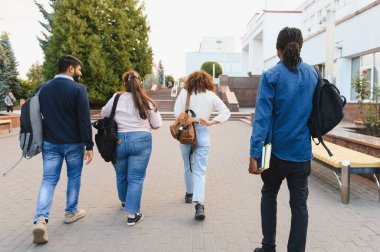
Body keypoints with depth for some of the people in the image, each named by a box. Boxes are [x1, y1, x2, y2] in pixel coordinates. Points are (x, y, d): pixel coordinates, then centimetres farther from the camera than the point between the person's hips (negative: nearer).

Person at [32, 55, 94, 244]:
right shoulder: (78, 89, -12)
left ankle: (41, 219, -10)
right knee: (74, 177, 14)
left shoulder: (43, 88, 6)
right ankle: (71, 212, 26)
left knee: (48, 179, 5)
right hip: (73, 143, -4)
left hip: (49, 143, 4)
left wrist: (42, 140, 22)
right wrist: (89, 146, -11)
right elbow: (85, 120, -15)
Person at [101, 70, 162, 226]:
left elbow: (104, 115, 11)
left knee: (121, 175, 21)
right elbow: (157, 124, 0)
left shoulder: (116, 100, -3)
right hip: (141, 140, -1)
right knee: (136, 178, 3)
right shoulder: (147, 102, -3)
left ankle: (125, 201, 45)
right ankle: (132, 214, 2)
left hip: (118, 140, 2)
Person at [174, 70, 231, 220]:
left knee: (188, 166, 20)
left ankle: (190, 193, 36)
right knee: (200, 170, -1)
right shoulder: (211, 95, 4)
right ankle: (199, 203, -16)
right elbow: (226, 112, 1)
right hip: (203, 134, 0)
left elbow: (177, 113, -6)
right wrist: (211, 122, -2)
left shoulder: (184, 92, 1)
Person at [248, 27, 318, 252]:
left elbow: (262, 117, -18)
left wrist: (255, 154, -19)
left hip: (277, 150, -2)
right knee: (299, 203, 10)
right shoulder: (313, 73, 2)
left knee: (269, 195, 19)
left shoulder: (271, 76, -12)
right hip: (302, 152, 2)